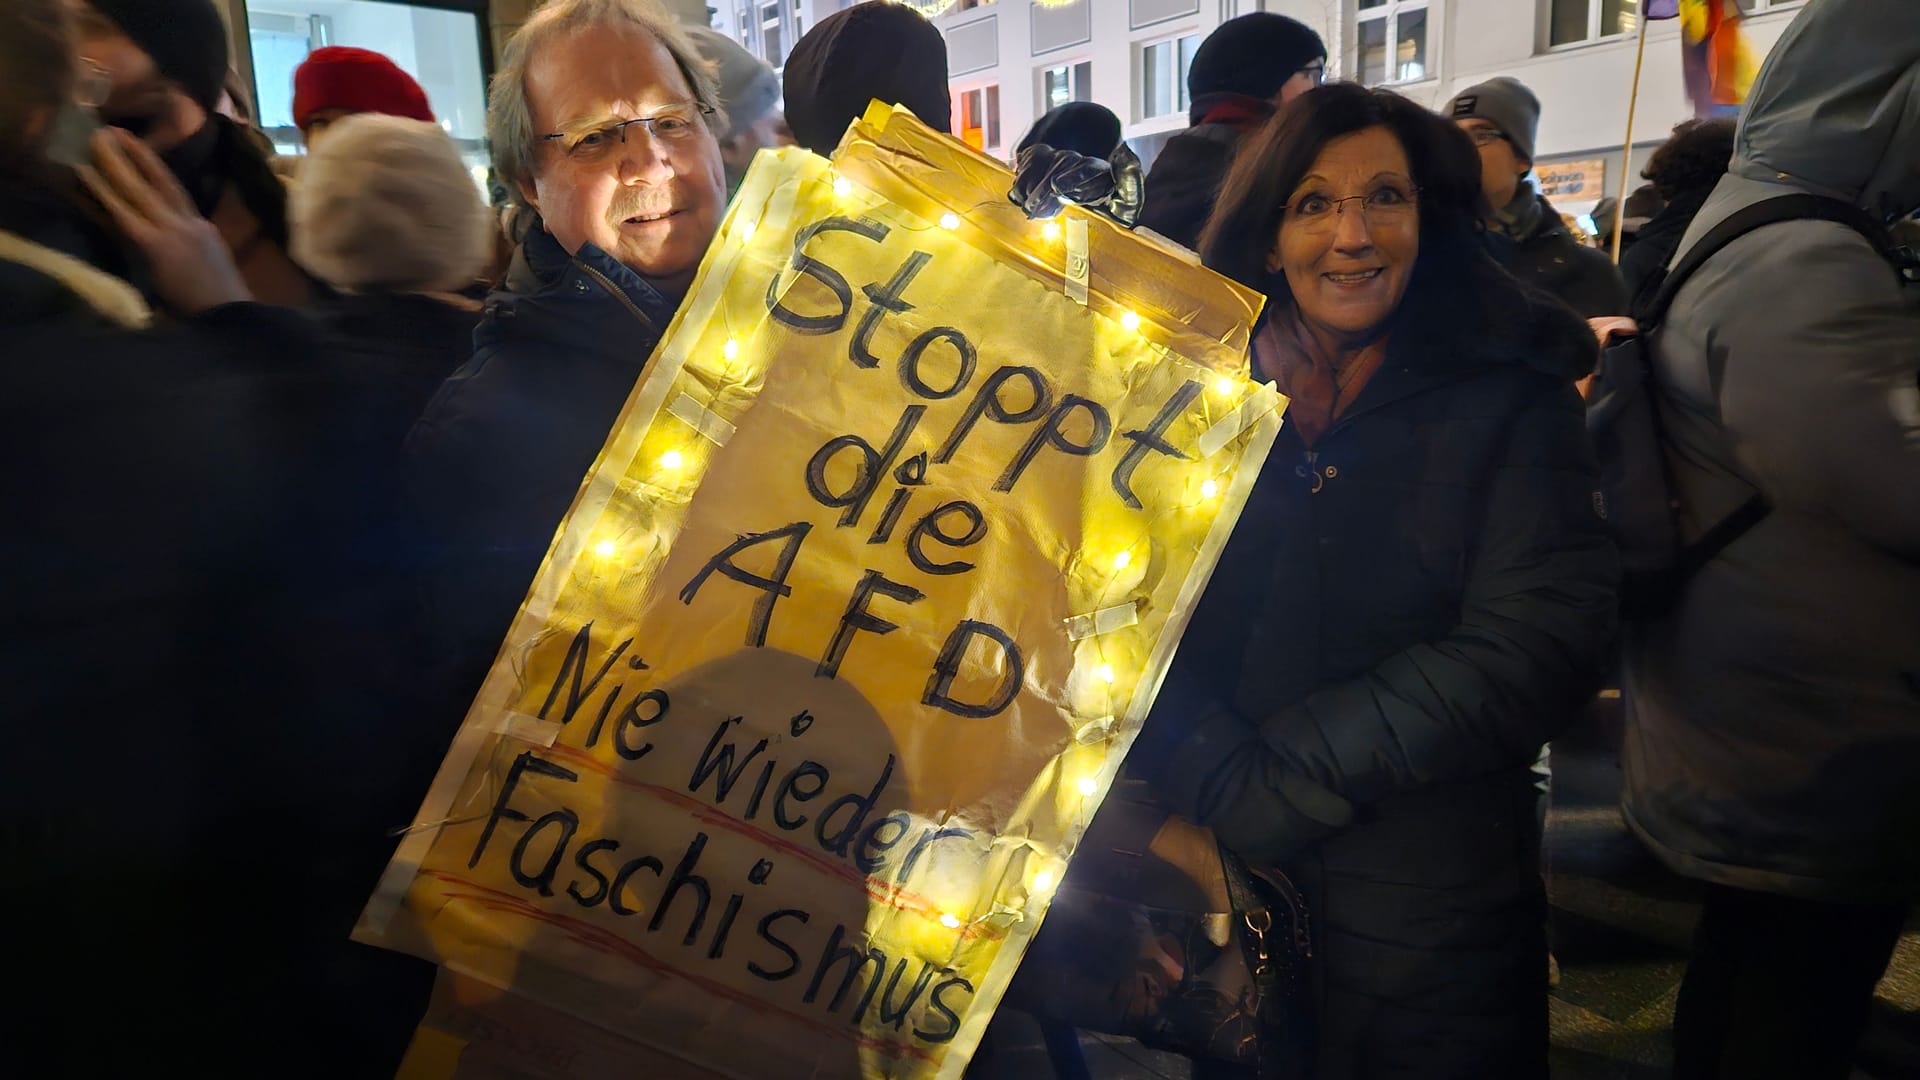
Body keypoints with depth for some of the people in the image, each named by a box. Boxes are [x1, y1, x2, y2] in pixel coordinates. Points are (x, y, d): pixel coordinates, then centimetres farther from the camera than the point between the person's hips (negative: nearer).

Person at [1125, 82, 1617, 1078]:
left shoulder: (1509, 395, -4)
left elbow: (1536, 647, -14)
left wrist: (1268, 788, -18)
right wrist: (1209, 780, -22)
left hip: (1429, 901, -1)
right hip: (1219, 886, 1)